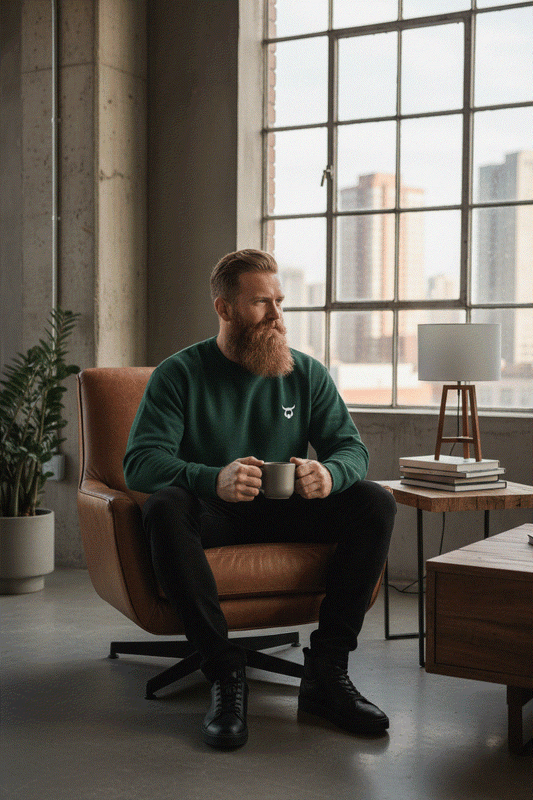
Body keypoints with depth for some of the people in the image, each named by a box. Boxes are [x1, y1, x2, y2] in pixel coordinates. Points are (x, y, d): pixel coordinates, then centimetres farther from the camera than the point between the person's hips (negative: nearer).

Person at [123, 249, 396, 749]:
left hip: (286, 515, 3)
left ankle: (326, 671, -20)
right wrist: (214, 479, -38)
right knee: (164, 507, -35)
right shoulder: (179, 374, -6)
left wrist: (329, 474, -25)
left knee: (375, 503, -19)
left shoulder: (307, 374, 5)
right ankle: (225, 673, -30)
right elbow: (140, 460, -17)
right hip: (210, 517, -3)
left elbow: (351, 446, 2)